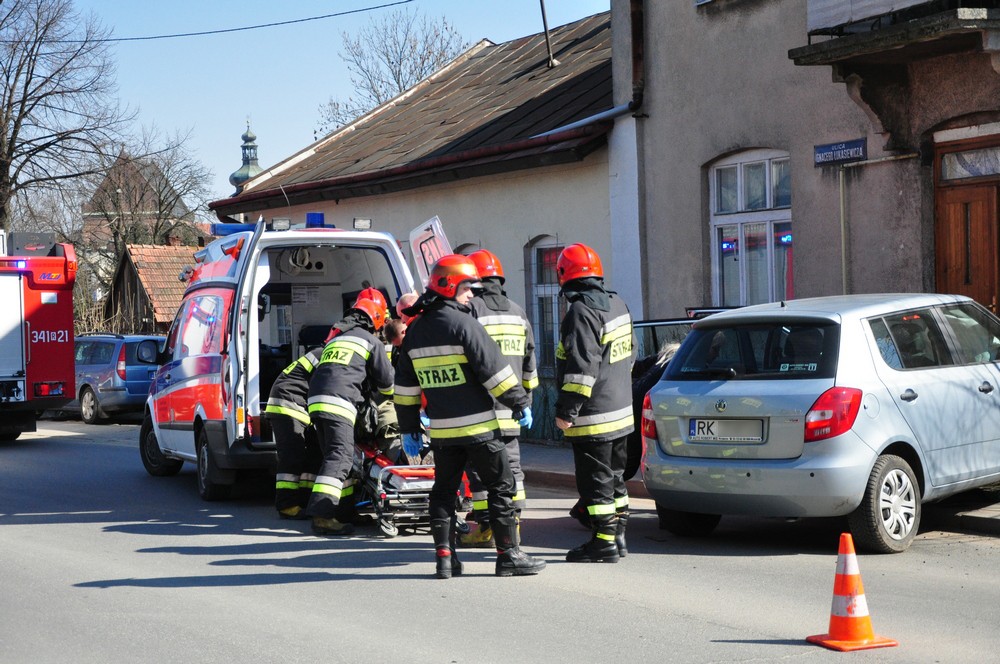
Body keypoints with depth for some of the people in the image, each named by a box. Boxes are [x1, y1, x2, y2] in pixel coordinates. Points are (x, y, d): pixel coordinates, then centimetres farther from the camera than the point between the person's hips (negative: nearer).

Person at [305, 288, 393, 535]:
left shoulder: (336, 337, 29)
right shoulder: (371, 341, 8)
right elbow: (386, 380, 14)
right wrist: (391, 396, 37)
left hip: (316, 400, 8)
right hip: (339, 402, -8)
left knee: (335, 456, 14)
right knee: (340, 457, -15)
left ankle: (343, 511, 15)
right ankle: (322, 515, -28)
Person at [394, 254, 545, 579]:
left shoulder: (415, 330, 10)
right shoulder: (462, 324, -12)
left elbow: (405, 385, 14)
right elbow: (493, 369, -14)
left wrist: (409, 428, 20)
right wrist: (519, 401, -4)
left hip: (441, 428, 6)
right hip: (477, 425, -6)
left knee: (443, 490, 14)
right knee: (501, 487, 2)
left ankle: (444, 556, 10)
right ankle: (508, 555, 4)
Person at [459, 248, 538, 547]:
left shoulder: (470, 308, -8)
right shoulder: (517, 312, 14)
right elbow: (528, 363, 18)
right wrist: (525, 403, 25)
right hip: (510, 407, 6)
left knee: (480, 469, 0)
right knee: (511, 465, 12)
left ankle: (485, 528, 3)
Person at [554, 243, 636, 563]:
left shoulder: (581, 313, -20)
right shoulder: (617, 305, 10)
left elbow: (582, 368, -25)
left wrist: (567, 410, -21)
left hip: (592, 418, -9)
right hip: (621, 411, 9)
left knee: (595, 482, -2)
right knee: (614, 478, 18)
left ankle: (604, 543, 2)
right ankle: (618, 534, 25)